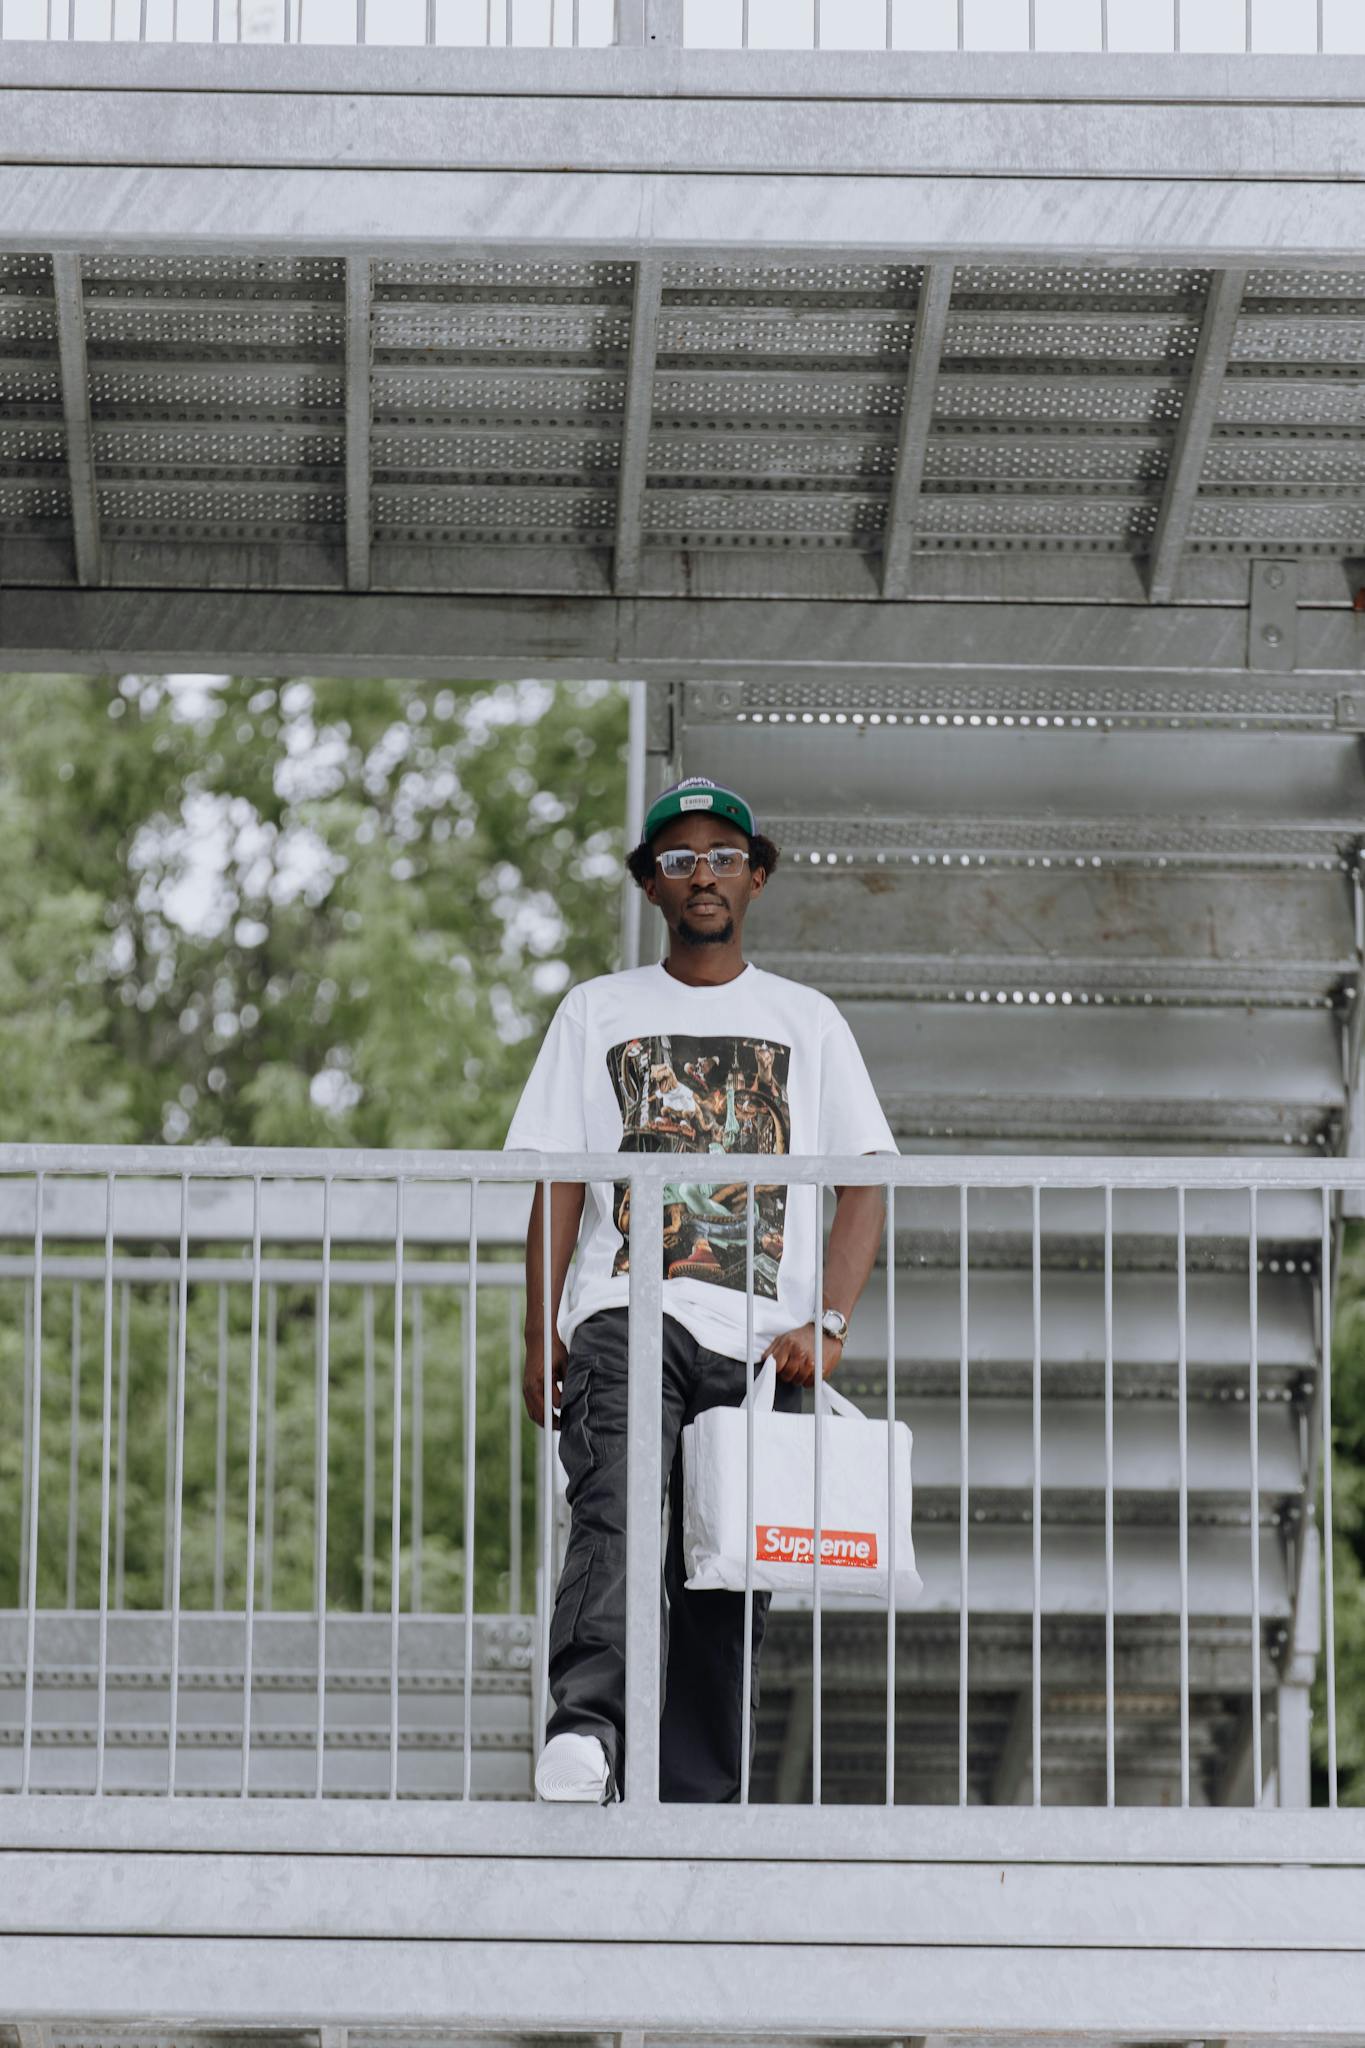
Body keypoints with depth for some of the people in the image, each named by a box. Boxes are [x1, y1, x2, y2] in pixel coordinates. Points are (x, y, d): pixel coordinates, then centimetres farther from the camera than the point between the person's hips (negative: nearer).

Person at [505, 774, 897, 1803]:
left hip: (763, 1338, 2)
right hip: (625, 1314, -2)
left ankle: (694, 1811, 1)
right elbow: (557, 1180, 10)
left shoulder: (809, 1020, 17)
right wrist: (541, 1337, -2)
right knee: (618, 1507, -27)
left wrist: (827, 1324, -7)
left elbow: (865, 1184, 8)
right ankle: (586, 1728, -45)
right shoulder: (598, 1011, 16)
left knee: (730, 1584, -2)